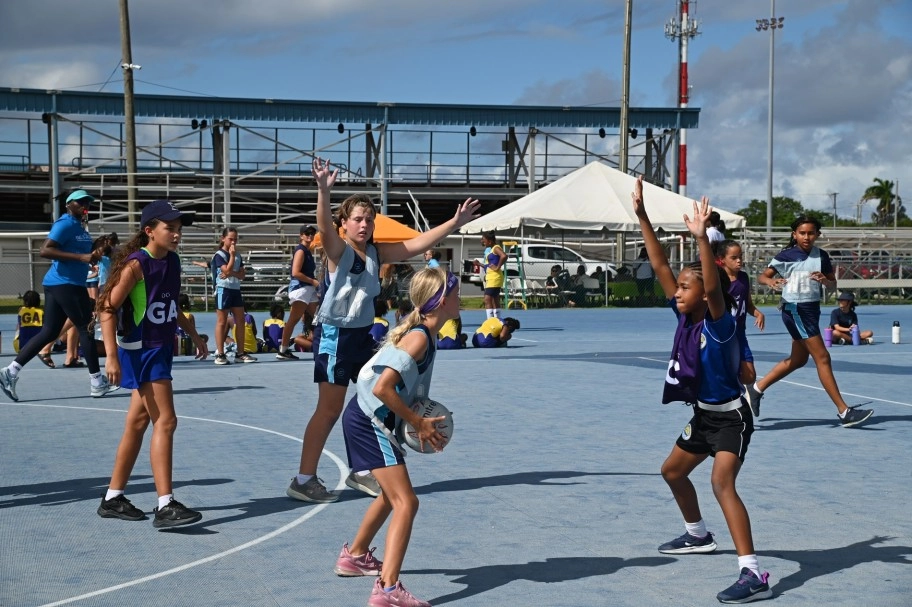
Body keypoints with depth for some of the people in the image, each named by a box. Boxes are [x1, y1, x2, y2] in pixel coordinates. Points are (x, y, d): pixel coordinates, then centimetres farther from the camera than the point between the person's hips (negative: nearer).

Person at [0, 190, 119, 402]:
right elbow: (45, 250, -22)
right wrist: (81, 257, -27)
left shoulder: (79, 226, 18)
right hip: (66, 284, -10)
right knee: (86, 329, -2)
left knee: (49, 333, 8)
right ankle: (97, 383, 5)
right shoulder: (65, 224, -11)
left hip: (68, 284, 10)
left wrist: (93, 254, 9)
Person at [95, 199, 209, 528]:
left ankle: (113, 498, 24)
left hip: (161, 348, 8)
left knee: (138, 421, 13)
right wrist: (112, 356, -25)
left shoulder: (172, 261, 7)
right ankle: (165, 506, -11)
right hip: (140, 350, -8)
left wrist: (193, 334, 23)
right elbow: (108, 307, -18)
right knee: (165, 421, -13)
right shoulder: (136, 265, -16)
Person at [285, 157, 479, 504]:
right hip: (334, 336, -8)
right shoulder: (338, 250, -14)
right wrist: (323, 191, -52)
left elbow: (417, 244, 8)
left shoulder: (377, 252, 5)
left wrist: (455, 223, 3)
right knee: (330, 409, -5)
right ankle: (303, 480, 4)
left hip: (362, 336, 8)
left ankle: (361, 472, 24)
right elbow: (324, 227, -34)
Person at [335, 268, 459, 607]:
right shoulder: (419, 337, -20)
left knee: (392, 494, 28)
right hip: (370, 422, -10)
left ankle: (355, 556, 45)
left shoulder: (420, 333, 9)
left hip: (368, 418, 10)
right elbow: (382, 388, -28)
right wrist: (418, 423, -20)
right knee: (406, 503, -15)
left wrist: (424, 420, 5)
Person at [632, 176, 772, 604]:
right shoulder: (684, 317, -3)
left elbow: (714, 285, -42)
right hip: (703, 416, 9)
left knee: (722, 484, -25)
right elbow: (660, 266, -4)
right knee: (673, 472, 25)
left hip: (730, 417, -9)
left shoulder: (719, 324, -21)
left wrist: (702, 239, -51)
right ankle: (697, 536, 47)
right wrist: (642, 216, -7)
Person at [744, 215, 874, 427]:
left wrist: (825, 280, -15)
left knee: (798, 359, 17)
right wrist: (771, 281, -29)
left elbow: (833, 284, 8)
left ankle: (756, 388, 31)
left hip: (812, 308, 7)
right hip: (795, 309, -7)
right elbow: (762, 276, -6)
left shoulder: (821, 256, 4)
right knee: (822, 358, -9)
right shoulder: (786, 256, -9)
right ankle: (844, 412, -7)